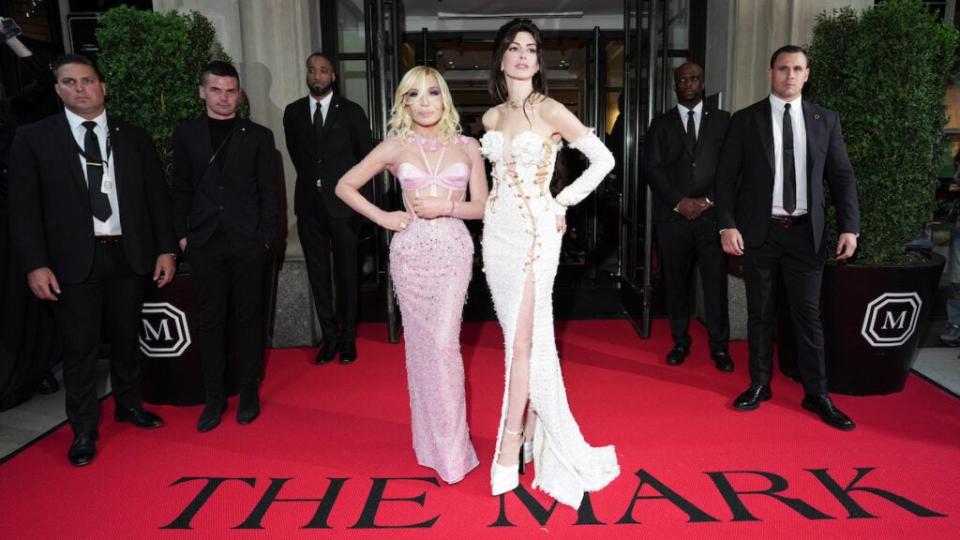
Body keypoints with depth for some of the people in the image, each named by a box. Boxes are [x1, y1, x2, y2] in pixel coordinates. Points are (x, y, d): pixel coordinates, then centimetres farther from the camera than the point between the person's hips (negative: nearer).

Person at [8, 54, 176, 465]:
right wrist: (35, 265, -9)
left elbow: (157, 196, 7)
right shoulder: (33, 138, 1)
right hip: (73, 260, -2)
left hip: (128, 256, 2)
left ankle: (129, 404, 36)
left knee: (126, 338, 16)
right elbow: (24, 207, -2)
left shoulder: (133, 137, 7)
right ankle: (84, 430, 20)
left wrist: (165, 249, 1)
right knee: (79, 347, 4)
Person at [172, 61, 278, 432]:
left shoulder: (258, 136, 6)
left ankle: (249, 395, 18)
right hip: (204, 242, 1)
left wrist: (266, 237, -3)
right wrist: (182, 234, 3)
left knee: (247, 318, 6)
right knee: (210, 321, 5)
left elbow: (268, 192, 4)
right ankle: (214, 399, 16)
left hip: (247, 243, -1)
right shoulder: (186, 134, 9)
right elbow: (181, 189, 10)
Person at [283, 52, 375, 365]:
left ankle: (348, 336, 15)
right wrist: (313, 180, 14)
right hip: (309, 204, 3)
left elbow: (367, 154, 8)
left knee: (347, 272, 3)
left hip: (343, 202, -3)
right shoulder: (293, 112, 10)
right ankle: (329, 335, 16)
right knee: (318, 274, 6)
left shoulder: (351, 112, 2)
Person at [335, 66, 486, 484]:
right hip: (410, 251, 1)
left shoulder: (467, 146, 7)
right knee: (420, 344, 7)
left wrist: (447, 205, -11)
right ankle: (430, 441, 22)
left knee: (443, 342, -10)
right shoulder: (395, 147, 6)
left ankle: (451, 445, 6)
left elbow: (482, 206, 6)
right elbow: (344, 186, 9)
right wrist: (383, 218, 0)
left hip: (453, 250, -1)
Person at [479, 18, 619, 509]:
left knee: (522, 343, -4)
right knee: (522, 339, 11)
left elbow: (603, 159, -3)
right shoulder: (491, 118, 11)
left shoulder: (551, 112, -5)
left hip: (535, 233, -5)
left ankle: (509, 450, 5)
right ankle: (531, 431, 23)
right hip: (497, 233, 5)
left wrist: (563, 202, -5)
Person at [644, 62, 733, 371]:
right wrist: (679, 202, -8)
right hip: (673, 216, 1)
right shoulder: (661, 124, 11)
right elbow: (652, 167, 2)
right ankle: (680, 342, 17)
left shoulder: (722, 120, 11)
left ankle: (719, 346, 9)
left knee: (716, 282, -1)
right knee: (676, 282, 6)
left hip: (711, 215, -1)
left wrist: (708, 201, -7)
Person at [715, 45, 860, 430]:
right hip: (759, 232, -1)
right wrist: (727, 225, -12)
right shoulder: (745, 120, 2)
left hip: (805, 233, 1)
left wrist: (849, 227, -4)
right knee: (760, 314, 9)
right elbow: (726, 177, -1)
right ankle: (759, 385, 22)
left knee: (808, 315, 4)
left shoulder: (825, 120, 7)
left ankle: (816, 394, 15)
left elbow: (842, 176, 6)